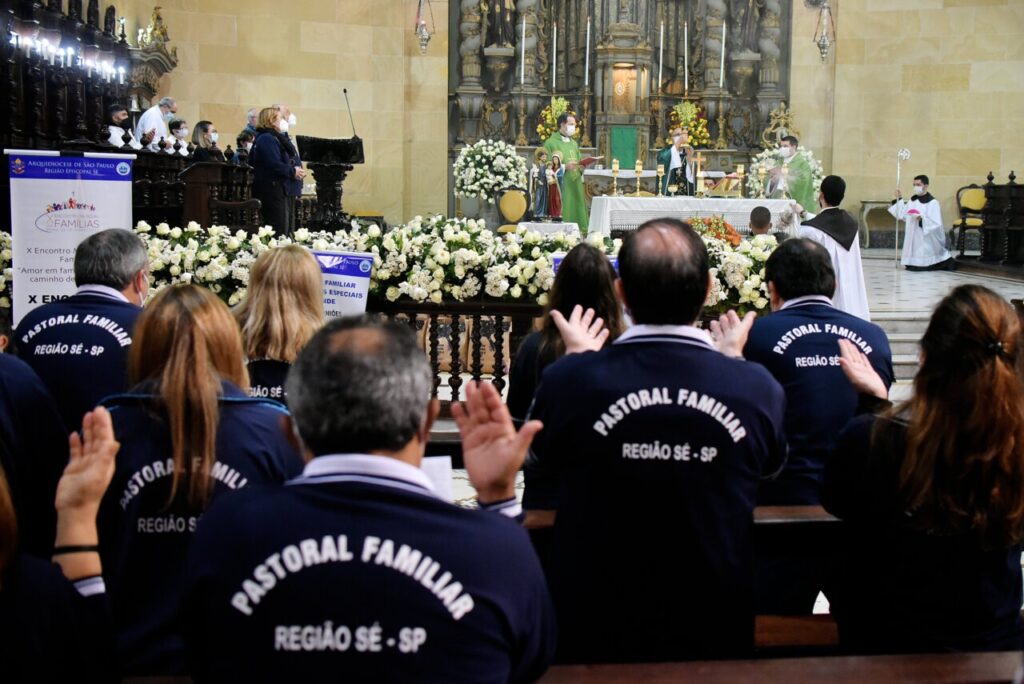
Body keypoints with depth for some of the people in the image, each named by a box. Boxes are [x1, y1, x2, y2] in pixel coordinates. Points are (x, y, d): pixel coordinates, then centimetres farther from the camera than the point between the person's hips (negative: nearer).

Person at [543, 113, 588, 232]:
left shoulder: (574, 144, 20)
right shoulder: (550, 143, -2)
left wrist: (581, 166, 2)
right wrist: (565, 167, -19)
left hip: (575, 187, 7)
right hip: (560, 188, -6)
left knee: (576, 214, 2)